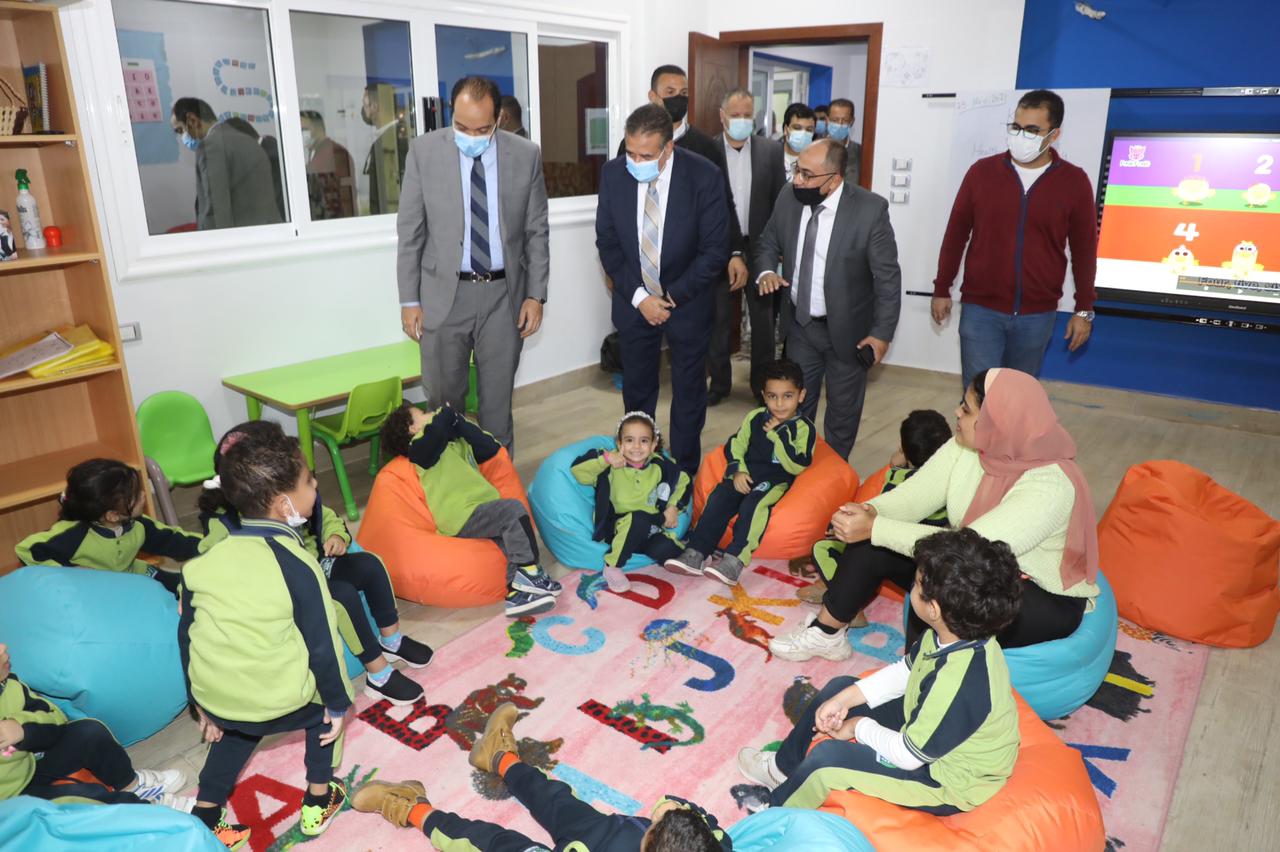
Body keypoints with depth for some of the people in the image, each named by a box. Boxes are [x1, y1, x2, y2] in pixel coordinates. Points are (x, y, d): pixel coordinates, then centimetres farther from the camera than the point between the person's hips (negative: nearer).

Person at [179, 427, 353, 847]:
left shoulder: (204, 559, -4)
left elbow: (186, 635, 7)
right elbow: (323, 647, -14)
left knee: (239, 726, 36)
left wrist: (202, 702, 21)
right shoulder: (298, 565, -19)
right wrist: (339, 705, 2)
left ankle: (204, 816, 32)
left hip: (215, 699, 5)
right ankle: (319, 802, 30)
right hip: (282, 703, -4)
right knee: (323, 700, 26)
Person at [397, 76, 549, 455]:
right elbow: (410, 232, 0)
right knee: (443, 398, 7)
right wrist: (409, 300, -2)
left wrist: (536, 295, 0)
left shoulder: (526, 155, -1)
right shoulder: (425, 151, -3)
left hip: (504, 295, 0)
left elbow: (537, 232, 4)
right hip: (444, 295, 0)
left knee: (498, 399, 9)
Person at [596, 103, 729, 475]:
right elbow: (607, 243, -3)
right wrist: (638, 296, -13)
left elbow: (715, 250, -13)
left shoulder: (704, 176, -18)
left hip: (687, 301, -2)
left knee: (689, 392, 12)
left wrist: (673, 297, -15)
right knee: (636, 391, 13)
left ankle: (685, 471, 29)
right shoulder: (613, 173, -10)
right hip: (634, 301, 2)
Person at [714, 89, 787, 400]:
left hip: (759, 247, 1)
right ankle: (719, 381, 23)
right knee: (718, 319, 10)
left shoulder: (771, 150, 0)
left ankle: (764, 383, 21)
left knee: (763, 319, 9)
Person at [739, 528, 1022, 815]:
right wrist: (845, 699, -4)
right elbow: (904, 672, 3)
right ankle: (784, 766, 32)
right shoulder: (954, 634, -14)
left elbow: (909, 755, -28)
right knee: (839, 687, 12)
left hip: (946, 783, -9)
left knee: (826, 758, -17)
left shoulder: (957, 683, -40)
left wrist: (859, 727, -11)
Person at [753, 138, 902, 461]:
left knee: (843, 410, 15)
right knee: (795, 405, 16)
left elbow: (888, 276, -14)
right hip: (800, 325, 4)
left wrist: (882, 333, -14)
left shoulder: (870, 209, -21)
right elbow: (767, 244, 9)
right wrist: (766, 271, -13)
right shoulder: (788, 199, -9)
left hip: (847, 330, -3)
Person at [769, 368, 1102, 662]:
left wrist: (875, 528, -38)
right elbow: (913, 495, -9)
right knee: (871, 544, -7)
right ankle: (826, 635, 9)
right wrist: (871, 511, -32)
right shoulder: (965, 447, -11)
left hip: (1049, 600, -7)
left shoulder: (1048, 485, -32)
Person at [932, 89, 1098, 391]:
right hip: (980, 309, -1)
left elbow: (1084, 249, 4)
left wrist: (1084, 309, 4)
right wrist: (941, 289, 6)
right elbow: (956, 234, 5)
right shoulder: (982, 171, -2)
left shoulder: (1074, 181, -2)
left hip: (1037, 315, 1)